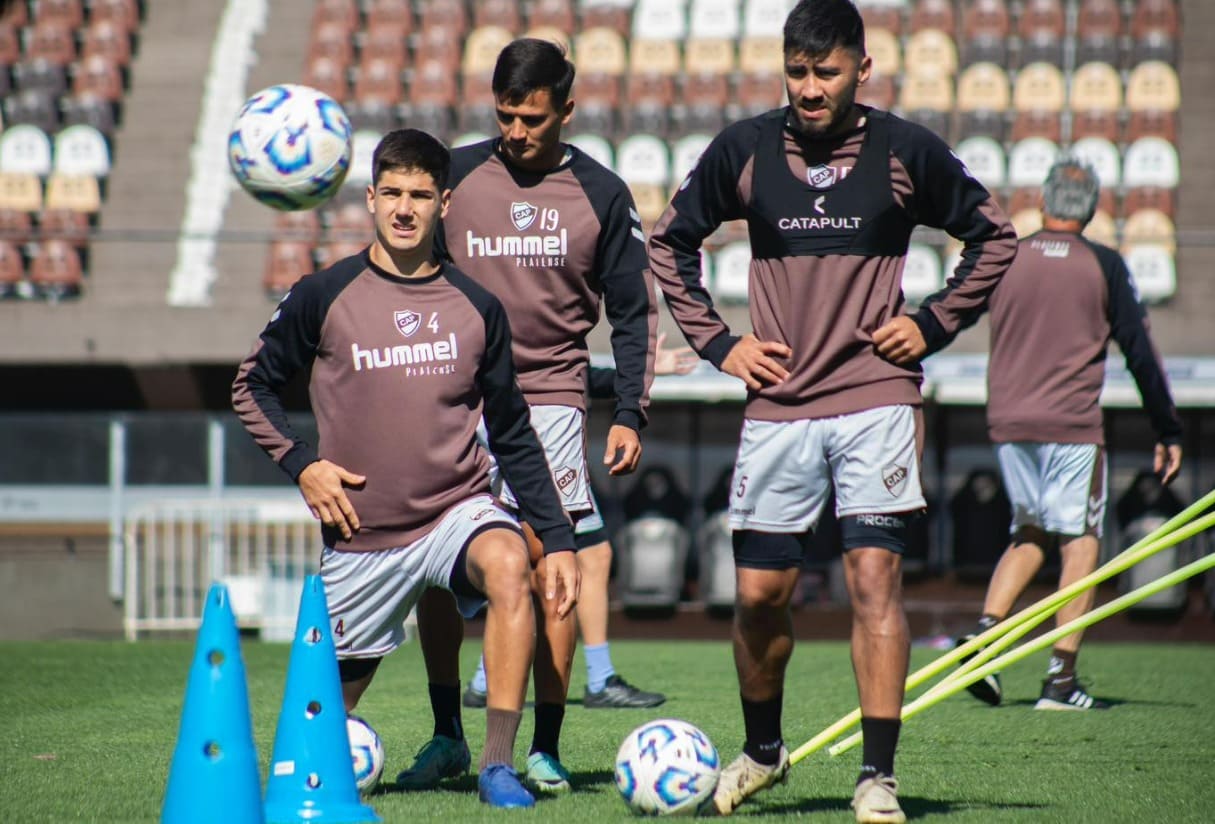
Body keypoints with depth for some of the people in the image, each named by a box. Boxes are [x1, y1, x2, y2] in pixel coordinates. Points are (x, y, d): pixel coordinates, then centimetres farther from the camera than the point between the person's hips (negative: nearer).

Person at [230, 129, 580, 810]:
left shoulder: (477, 308, 2)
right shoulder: (325, 298, -3)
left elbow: (513, 434, 9)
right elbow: (253, 385, 10)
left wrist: (559, 539, 4)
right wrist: (301, 462, -6)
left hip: (459, 509, 0)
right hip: (361, 533, 0)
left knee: (508, 568, -34)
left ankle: (499, 765, -30)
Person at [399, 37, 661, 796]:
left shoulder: (601, 194, 4)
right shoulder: (457, 175, 5)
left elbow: (635, 311, 8)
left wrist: (630, 414, 0)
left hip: (549, 398, -2)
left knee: (552, 568, -9)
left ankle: (546, 749, -2)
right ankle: (447, 736, 14)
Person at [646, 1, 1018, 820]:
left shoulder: (906, 151, -1)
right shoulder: (745, 149, 3)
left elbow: (995, 236, 11)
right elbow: (671, 241, 16)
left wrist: (933, 325, 2)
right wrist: (717, 342, 7)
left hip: (877, 398, -2)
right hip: (778, 405, 2)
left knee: (875, 574, -13)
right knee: (760, 593, 5)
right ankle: (763, 749, 29)